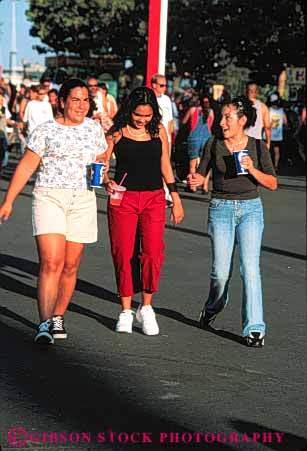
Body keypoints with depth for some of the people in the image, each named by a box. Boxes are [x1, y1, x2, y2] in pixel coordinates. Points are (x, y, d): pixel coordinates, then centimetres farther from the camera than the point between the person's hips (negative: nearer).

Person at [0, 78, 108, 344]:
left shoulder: (94, 128, 10)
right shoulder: (46, 130, -1)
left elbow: (101, 161, 22)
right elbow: (26, 166, 0)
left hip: (83, 201, 4)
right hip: (49, 198, -4)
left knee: (70, 265, 5)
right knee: (51, 262, -15)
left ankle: (58, 317, 19)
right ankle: (44, 324, -16)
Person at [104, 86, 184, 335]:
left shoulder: (159, 130, 6)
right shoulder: (117, 132, -1)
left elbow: (165, 165, 13)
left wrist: (176, 199, 13)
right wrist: (106, 181, -22)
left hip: (154, 199, 1)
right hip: (123, 198, -1)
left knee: (153, 254, -10)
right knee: (123, 254, 0)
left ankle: (146, 307, 7)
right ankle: (126, 310, 14)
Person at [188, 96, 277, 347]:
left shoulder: (257, 147, 0)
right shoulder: (214, 144, 1)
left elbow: (273, 184, 1)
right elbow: (202, 173, 7)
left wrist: (252, 169, -15)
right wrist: (196, 180, -16)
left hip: (250, 209, -1)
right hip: (221, 209, 1)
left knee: (250, 268, -12)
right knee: (220, 272, -1)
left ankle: (254, 329, -8)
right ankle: (212, 308, 31)